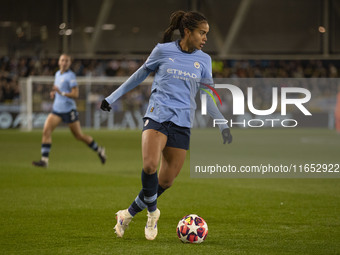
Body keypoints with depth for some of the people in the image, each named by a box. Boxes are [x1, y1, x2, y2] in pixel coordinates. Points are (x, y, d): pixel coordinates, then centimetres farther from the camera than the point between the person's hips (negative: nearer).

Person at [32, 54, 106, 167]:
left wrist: (61, 93, -28)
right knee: (46, 131, -11)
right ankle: (44, 160, -12)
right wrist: (54, 93, 7)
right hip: (57, 109, 7)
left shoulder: (71, 76, -11)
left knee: (79, 135, 4)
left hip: (69, 110, -7)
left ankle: (99, 150, 26)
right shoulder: (57, 74, 12)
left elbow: (75, 94, -17)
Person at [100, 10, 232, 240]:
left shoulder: (203, 60, 8)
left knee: (166, 181, -1)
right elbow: (141, 74, 14)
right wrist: (113, 97, 17)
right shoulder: (163, 50, 0)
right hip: (157, 115, -3)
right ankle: (152, 212, -1)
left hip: (183, 123, 3)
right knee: (150, 165, -26)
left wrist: (223, 125, 8)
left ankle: (129, 213, 20)